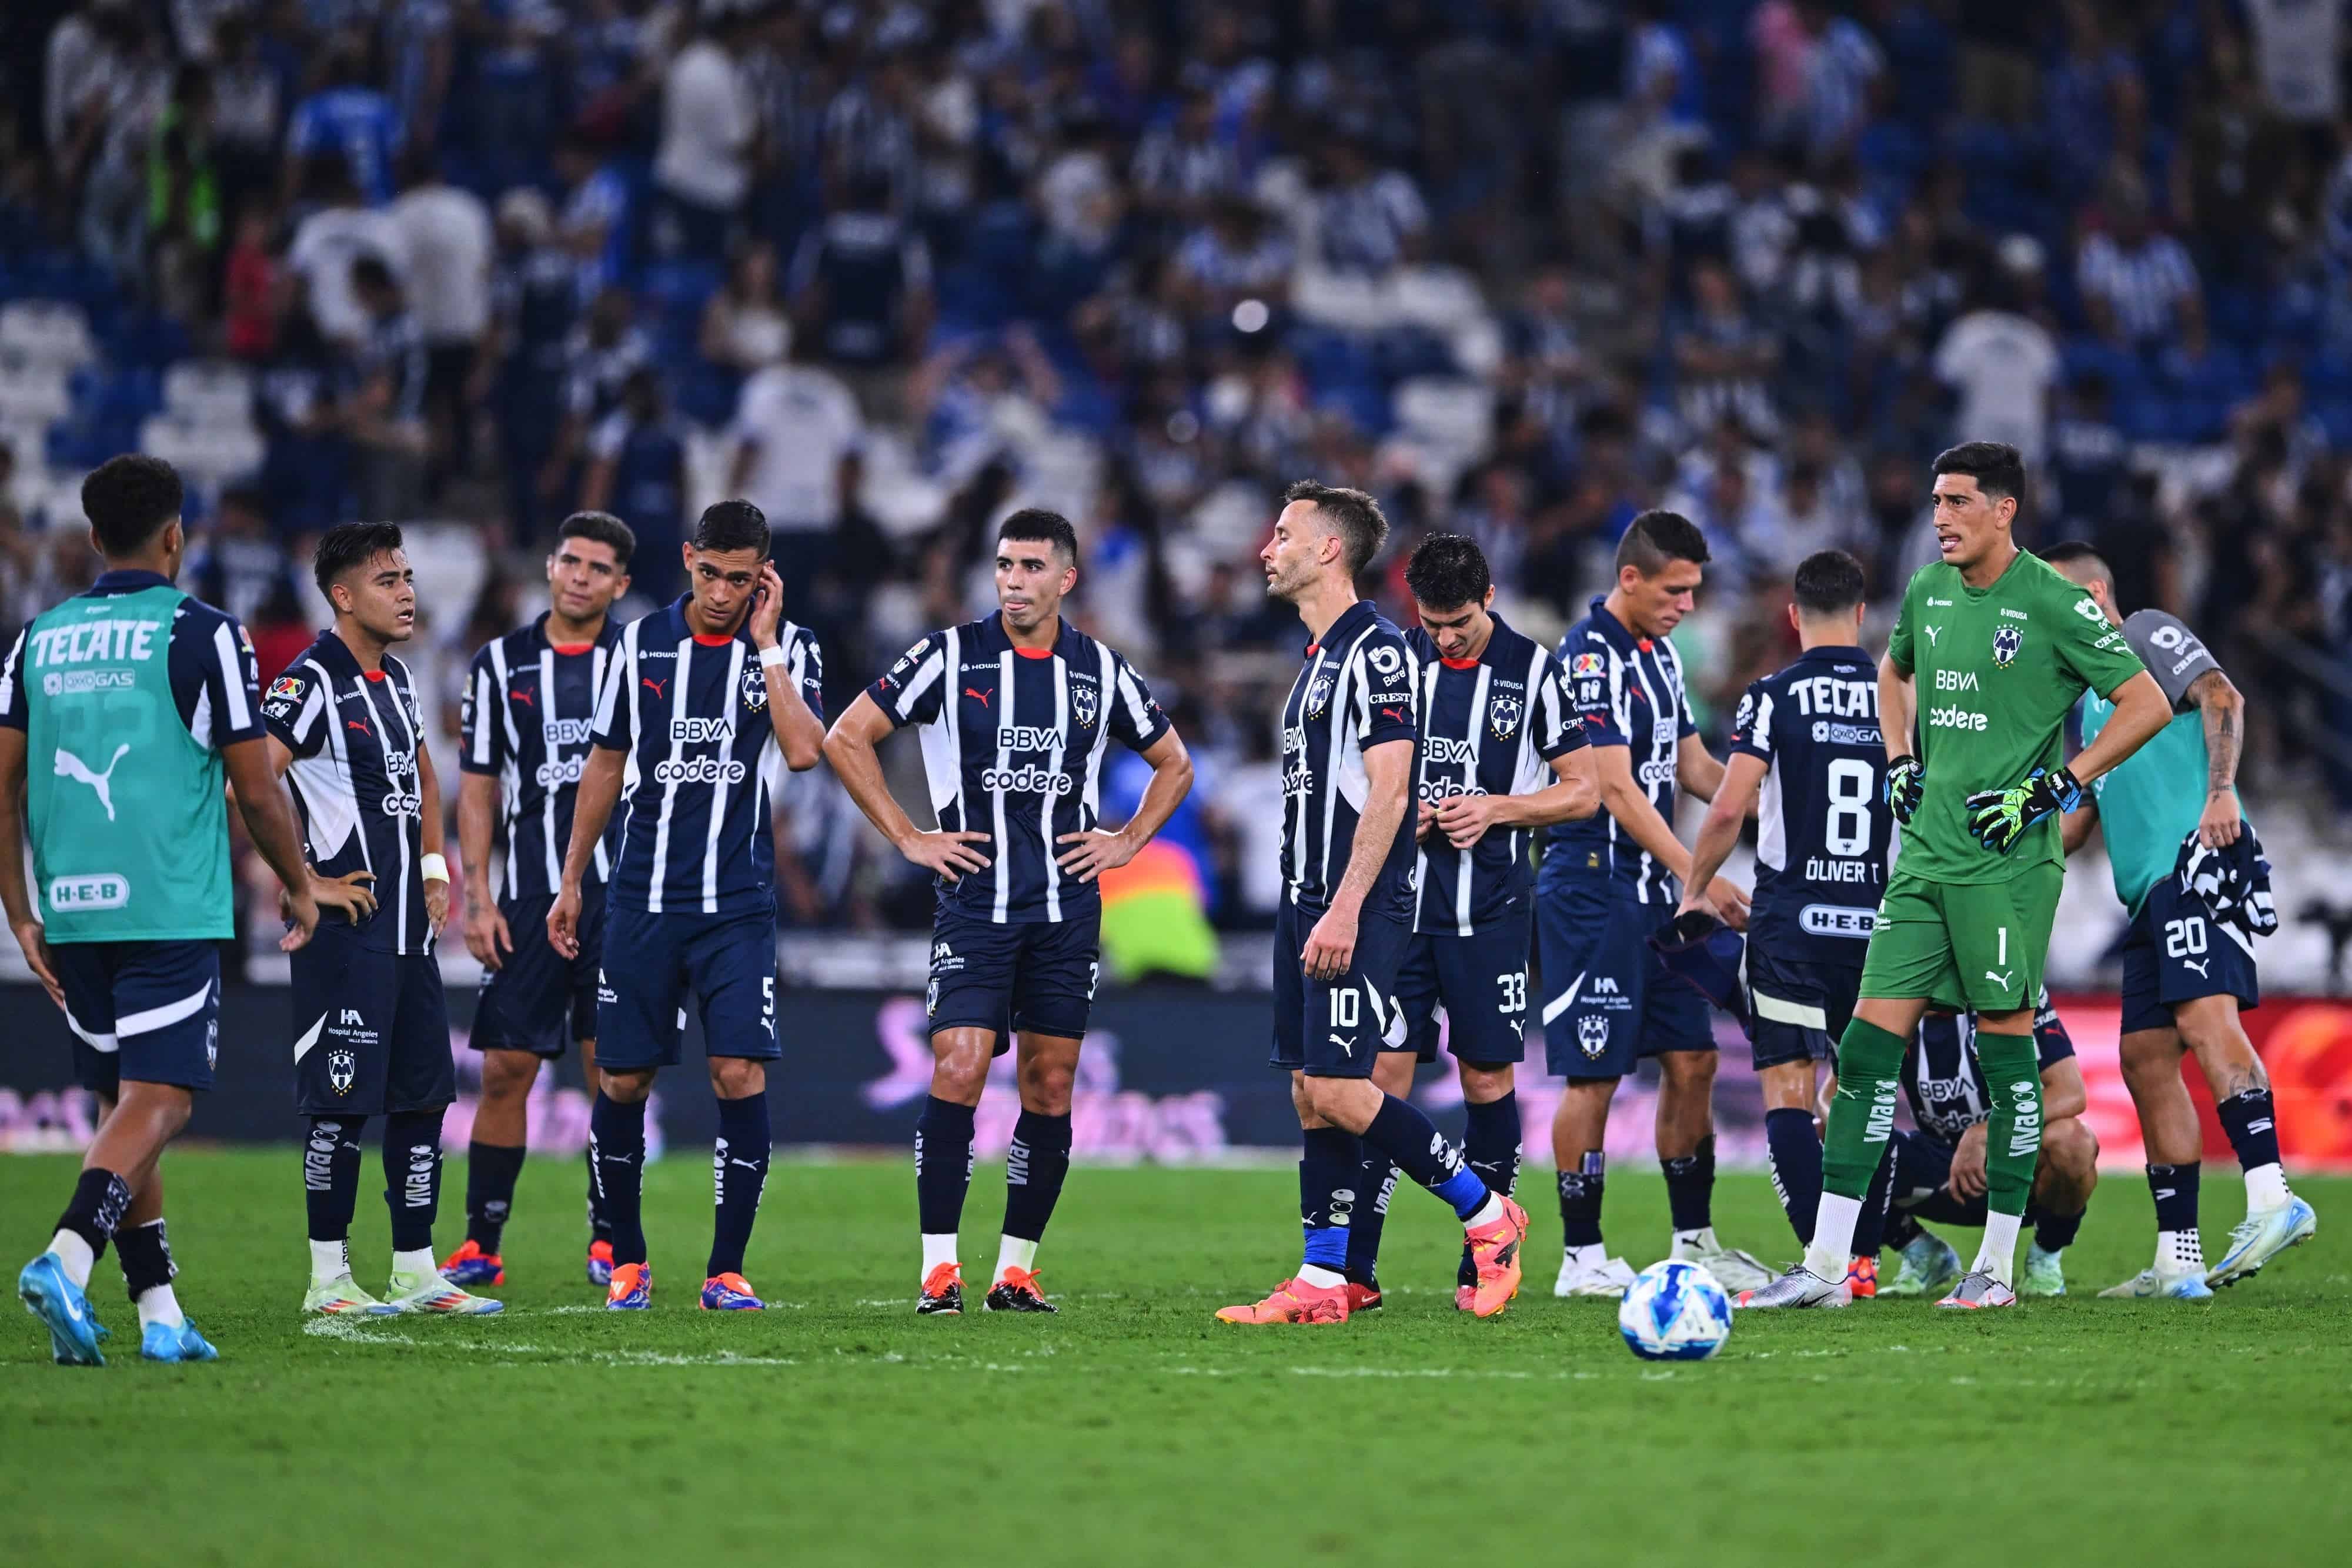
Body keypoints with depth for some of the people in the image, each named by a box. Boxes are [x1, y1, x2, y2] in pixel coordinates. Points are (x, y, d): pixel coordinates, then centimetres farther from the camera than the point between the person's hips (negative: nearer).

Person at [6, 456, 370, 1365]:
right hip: (172, 912, -5)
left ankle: (158, 1311, 12)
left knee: (123, 1106, 13)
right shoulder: (202, 635, -3)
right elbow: (255, 791, -1)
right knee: (157, 1102, -8)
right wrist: (303, 888, 14)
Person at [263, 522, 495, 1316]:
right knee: (344, 1101, -6)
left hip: (407, 923, 9)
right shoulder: (312, 682, -12)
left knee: (423, 1094, 9)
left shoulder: (396, 678, 15)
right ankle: (328, 1279, 2)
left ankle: (416, 1271, 16)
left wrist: (433, 866, 22)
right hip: (345, 922, -9)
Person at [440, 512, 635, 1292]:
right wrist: (478, 898, 1)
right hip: (529, 897, 1)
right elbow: (478, 788, 8)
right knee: (505, 1068, -2)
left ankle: (609, 1242, 9)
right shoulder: (501, 664, 7)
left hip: (619, 891, -1)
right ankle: (480, 1248, 4)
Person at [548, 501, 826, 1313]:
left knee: (741, 1074, -12)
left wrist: (764, 645, -16)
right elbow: (606, 764, 13)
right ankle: (626, 1259, 21)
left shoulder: (789, 648, -2)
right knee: (622, 1082, 3)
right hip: (642, 901, 2)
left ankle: (726, 1269, -2)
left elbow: (804, 752, -19)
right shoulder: (644, 643, 4)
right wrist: (571, 881, 14)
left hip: (739, 904, -2)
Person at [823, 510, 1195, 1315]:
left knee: (1050, 1087, 3)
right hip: (975, 899, -3)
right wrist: (908, 838, -2)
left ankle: (1016, 1268, 11)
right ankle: (940, 1267, -9)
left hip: (1067, 908, 3)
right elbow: (847, 738, 2)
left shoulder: (1102, 672, 7)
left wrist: (1128, 840, 8)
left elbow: (1173, 764, 21)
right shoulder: (950, 656, -1)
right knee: (958, 1068, -14)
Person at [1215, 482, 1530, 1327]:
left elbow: (1387, 791, -18)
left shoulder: (1374, 649, -11)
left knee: (1339, 1091, -13)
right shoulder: (1317, 659, 19)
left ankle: (1487, 1216, 0)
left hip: (1355, 910, -10)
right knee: (1311, 1093, 6)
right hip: (1307, 905, 10)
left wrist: (1345, 908, -23)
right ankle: (1321, 1283, 6)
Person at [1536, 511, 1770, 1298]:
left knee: (1692, 1061, 8)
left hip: (1651, 890, 9)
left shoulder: (1658, 655, 14)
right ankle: (1582, 1257, 1)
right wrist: (1701, 877, -22)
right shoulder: (1590, 656, -15)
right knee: (1595, 1075, -5)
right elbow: (1615, 789, -20)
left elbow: (1693, 766, 22)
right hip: (1592, 887, -9)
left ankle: (1694, 1241, 17)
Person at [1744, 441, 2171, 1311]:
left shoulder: (2053, 603, -9)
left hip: (2009, 858, -6)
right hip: (1925, 855, 6)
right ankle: (1825, 1264, 1)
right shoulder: (1928, 592, 11)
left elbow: (2147, 704, -8)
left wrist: (2058, 786, -12)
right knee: (1870, 1037, 0)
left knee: (2005, 1043, -1)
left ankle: (1998, 1266, 8)